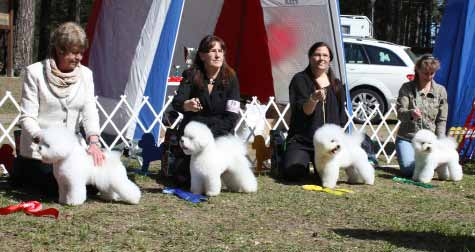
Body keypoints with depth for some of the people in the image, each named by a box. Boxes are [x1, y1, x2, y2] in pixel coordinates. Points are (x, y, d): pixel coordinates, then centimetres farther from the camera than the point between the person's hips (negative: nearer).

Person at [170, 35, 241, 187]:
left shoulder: (230, 78, -4)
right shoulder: (191, 75, -4)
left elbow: (232, 117, -9)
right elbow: (176, 102, -19)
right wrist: (187, 105, -43)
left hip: (219, 132, 0)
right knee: (183, 179, -12)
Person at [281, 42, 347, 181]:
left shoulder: (337, 85, 12)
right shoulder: (300, 80, -2)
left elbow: (341, 118, 16)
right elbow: (304, 111, -15)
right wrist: (314, 99, -35)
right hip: (302, 140, -2)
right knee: (291, 172, -22)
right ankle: (304, 164, 14)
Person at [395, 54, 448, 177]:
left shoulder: (440, 90, 6)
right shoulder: (407, 88, 0)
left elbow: (441, 120, 6)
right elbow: (400, 112, -12)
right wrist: (411, 113, -36)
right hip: (406, 138, -2)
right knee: (408, 169, -20)